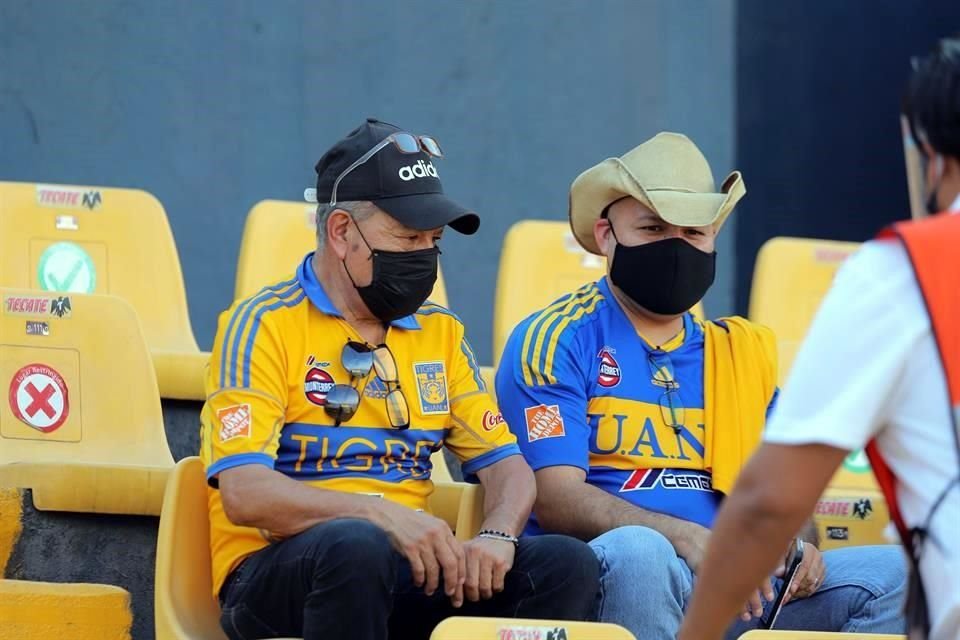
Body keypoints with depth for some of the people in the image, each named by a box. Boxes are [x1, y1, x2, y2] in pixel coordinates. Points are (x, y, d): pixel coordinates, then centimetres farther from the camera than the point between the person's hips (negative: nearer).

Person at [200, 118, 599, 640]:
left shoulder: (440, 332, 16)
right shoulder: (263, 326, -3)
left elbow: (506, 465, 13)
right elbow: (244, 494, -15)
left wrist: (496, 536, -11)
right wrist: (382, 514, -27)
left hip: (408, 568, 6)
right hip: (275, 573, -5)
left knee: (567, 565, -18)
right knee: (358, 546, -39)